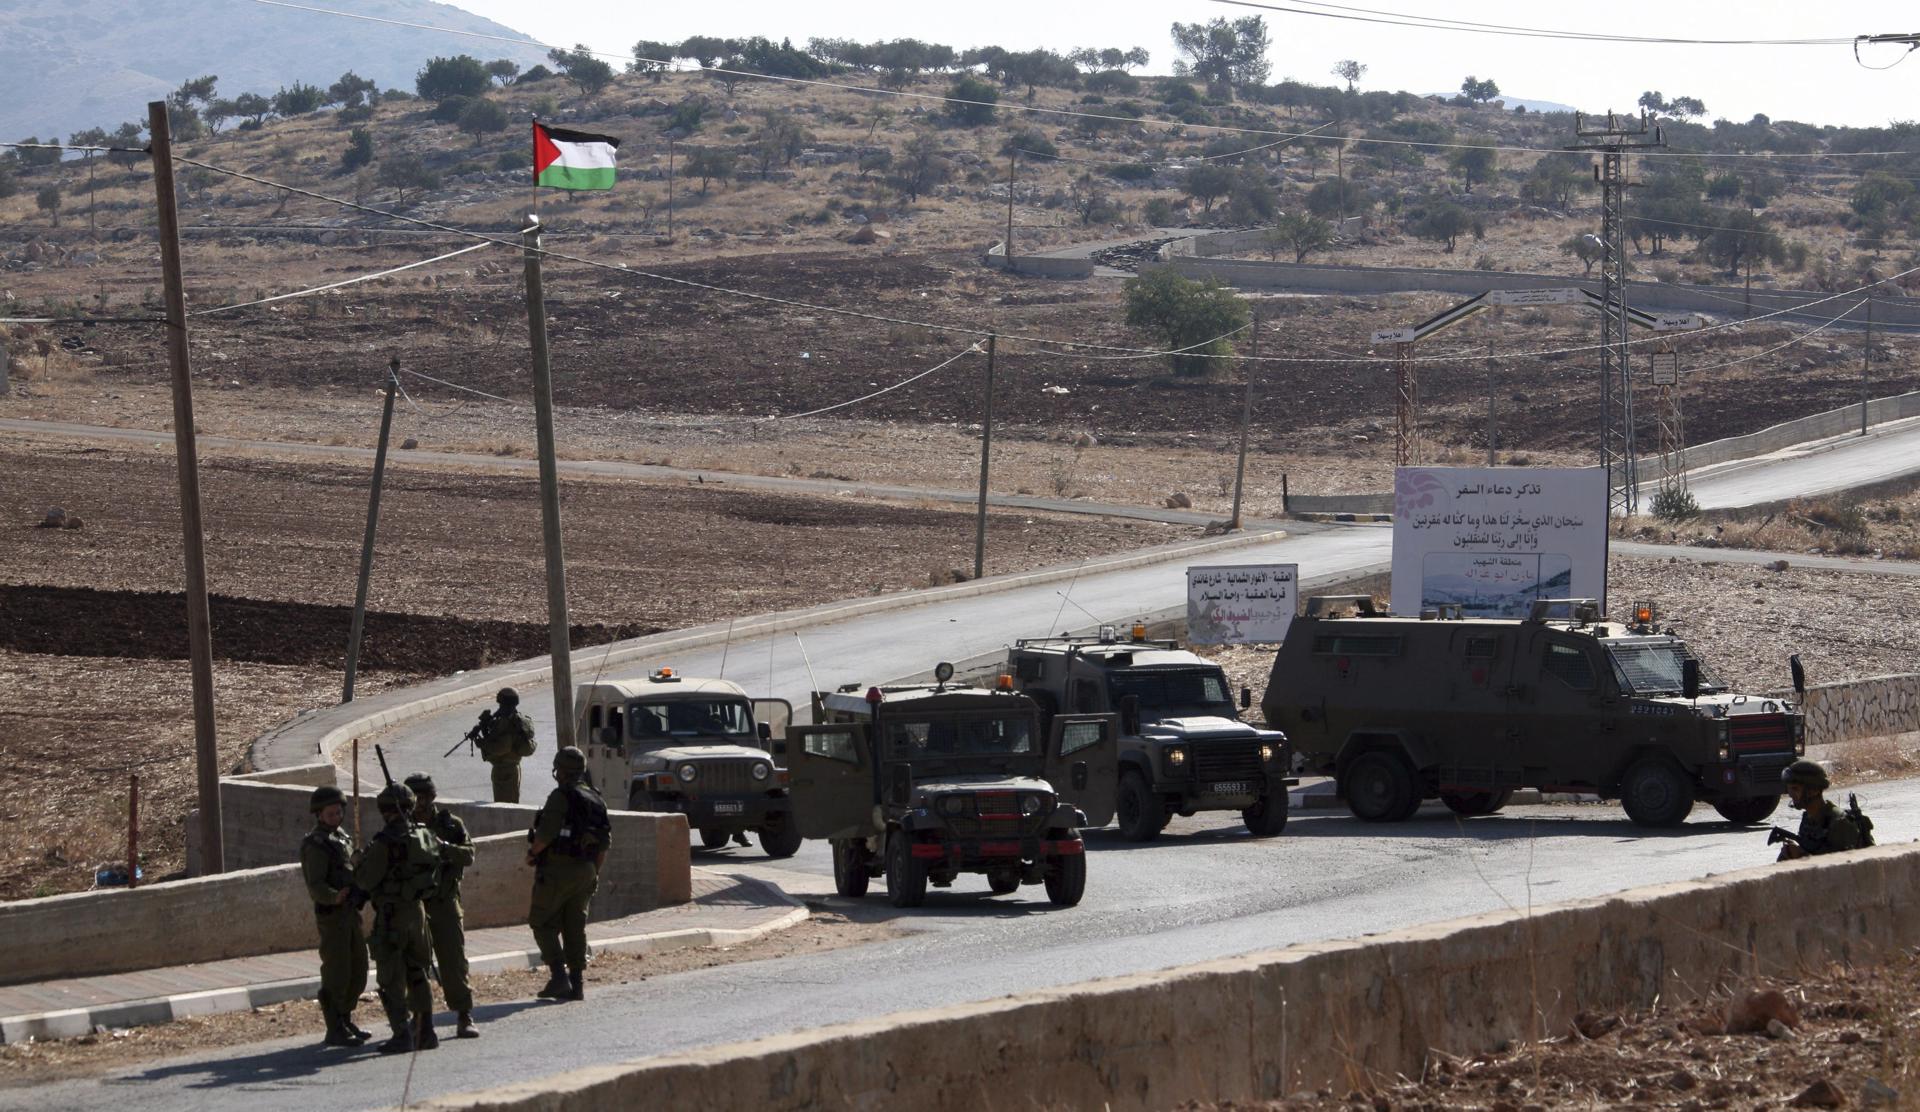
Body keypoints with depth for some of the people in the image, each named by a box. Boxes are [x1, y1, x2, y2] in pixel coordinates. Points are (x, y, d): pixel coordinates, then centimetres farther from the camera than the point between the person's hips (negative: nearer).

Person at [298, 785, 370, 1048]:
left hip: (351, 912, 9)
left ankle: (345, 1022, 24)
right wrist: (334, 897, -37)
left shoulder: (342, 838, 14)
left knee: (358, 971, 13)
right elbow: (316, 886, -22)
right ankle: (334, 1030, -3)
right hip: (331, 915, -9)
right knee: (336, 975, -7)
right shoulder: (316, 844, -13)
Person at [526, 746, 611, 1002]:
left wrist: (532, 854, -3)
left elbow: (546, 833, -21)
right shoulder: (596, 800, 11)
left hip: (557, 868, -7)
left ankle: (559, 976, -11)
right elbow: (605, 842, 13)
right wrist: (595, 871, 21)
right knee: (575, 927, 11)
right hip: (585, 871, 7)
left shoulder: (561, 797, -14)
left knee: (543, 923, 1)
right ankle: (576, 984, 8)